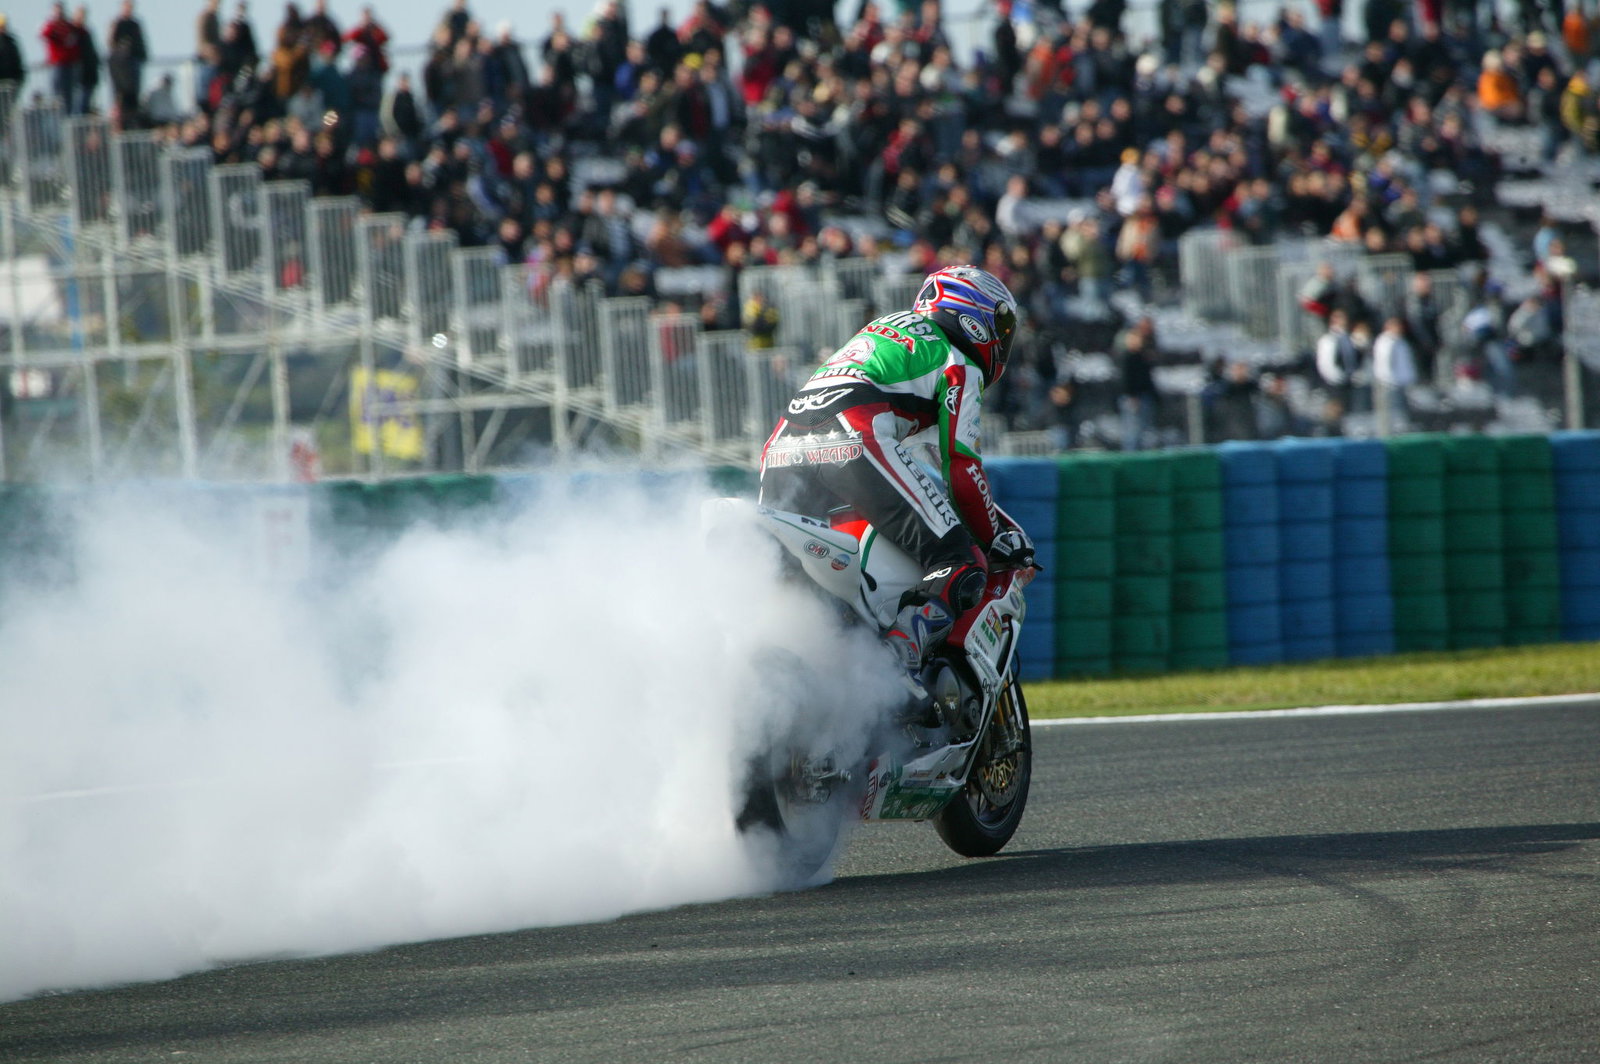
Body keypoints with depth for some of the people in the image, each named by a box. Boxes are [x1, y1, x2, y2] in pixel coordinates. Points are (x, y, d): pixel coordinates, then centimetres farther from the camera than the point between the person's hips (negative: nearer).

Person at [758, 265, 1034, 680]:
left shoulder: (885, 329, 38)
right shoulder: (959, 365, 15)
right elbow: (961, 465, 7)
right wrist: (995, 537, 19)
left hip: (782, 447, 8)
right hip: (855, 439, -8)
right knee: (962, 568, -12)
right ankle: (898, 658, -32)